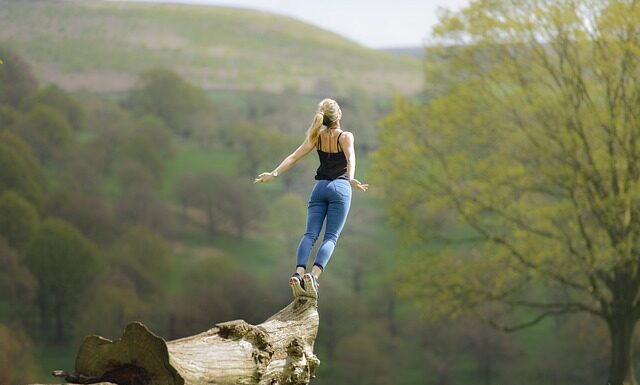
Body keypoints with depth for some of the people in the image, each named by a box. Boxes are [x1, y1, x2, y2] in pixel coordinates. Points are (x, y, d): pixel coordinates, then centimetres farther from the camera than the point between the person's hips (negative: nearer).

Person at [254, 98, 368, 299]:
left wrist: (274, 174, 1)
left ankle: (298, 273, -26)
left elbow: (293, 157, 2)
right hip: (340, 187, -3)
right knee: (331, 237, -6)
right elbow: (350, 158, -22)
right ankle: (313, 275, -28)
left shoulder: (317, 136, 8)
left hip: (320, 187, 3)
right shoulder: (346, 137, -3)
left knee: (310, 234, -4)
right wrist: (351, 179, -37)